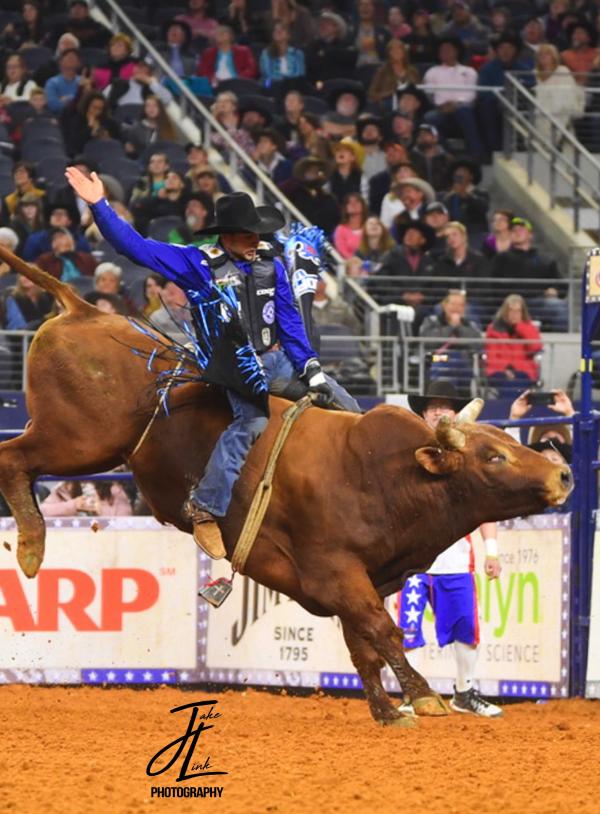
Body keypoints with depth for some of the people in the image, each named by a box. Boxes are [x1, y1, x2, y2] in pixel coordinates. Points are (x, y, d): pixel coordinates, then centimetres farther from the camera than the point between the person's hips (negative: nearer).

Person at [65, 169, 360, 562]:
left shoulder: (271, 266, 7)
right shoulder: (197, 264, -6)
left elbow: (290, 322, 10)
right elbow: (135, 246, -8)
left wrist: (310, 369, 2)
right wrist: (99, 206, -17)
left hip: (277, 359, 6)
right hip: (235, 367, -6)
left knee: (338, 399, 7)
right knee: (254, 420, -29)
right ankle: (205, 508, -25)